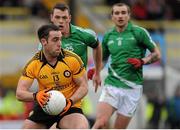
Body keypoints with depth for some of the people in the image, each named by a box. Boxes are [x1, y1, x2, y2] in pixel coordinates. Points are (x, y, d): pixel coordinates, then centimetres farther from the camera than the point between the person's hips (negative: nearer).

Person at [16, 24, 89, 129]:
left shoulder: (73, 60, -13)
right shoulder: (33, 64, -10)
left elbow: (83, 87, -6)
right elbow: (20, 93, -12)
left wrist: (70, 101, -24)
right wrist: (35, 96, -34)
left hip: (69, 107, -2)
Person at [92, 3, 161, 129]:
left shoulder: (139, 32, -2)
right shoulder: (108, 36, 10)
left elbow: (157, 54, 2)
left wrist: (142, 61, -15)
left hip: (132, 87, -2)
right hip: (112, 84, 2)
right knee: (101, 122, -18)